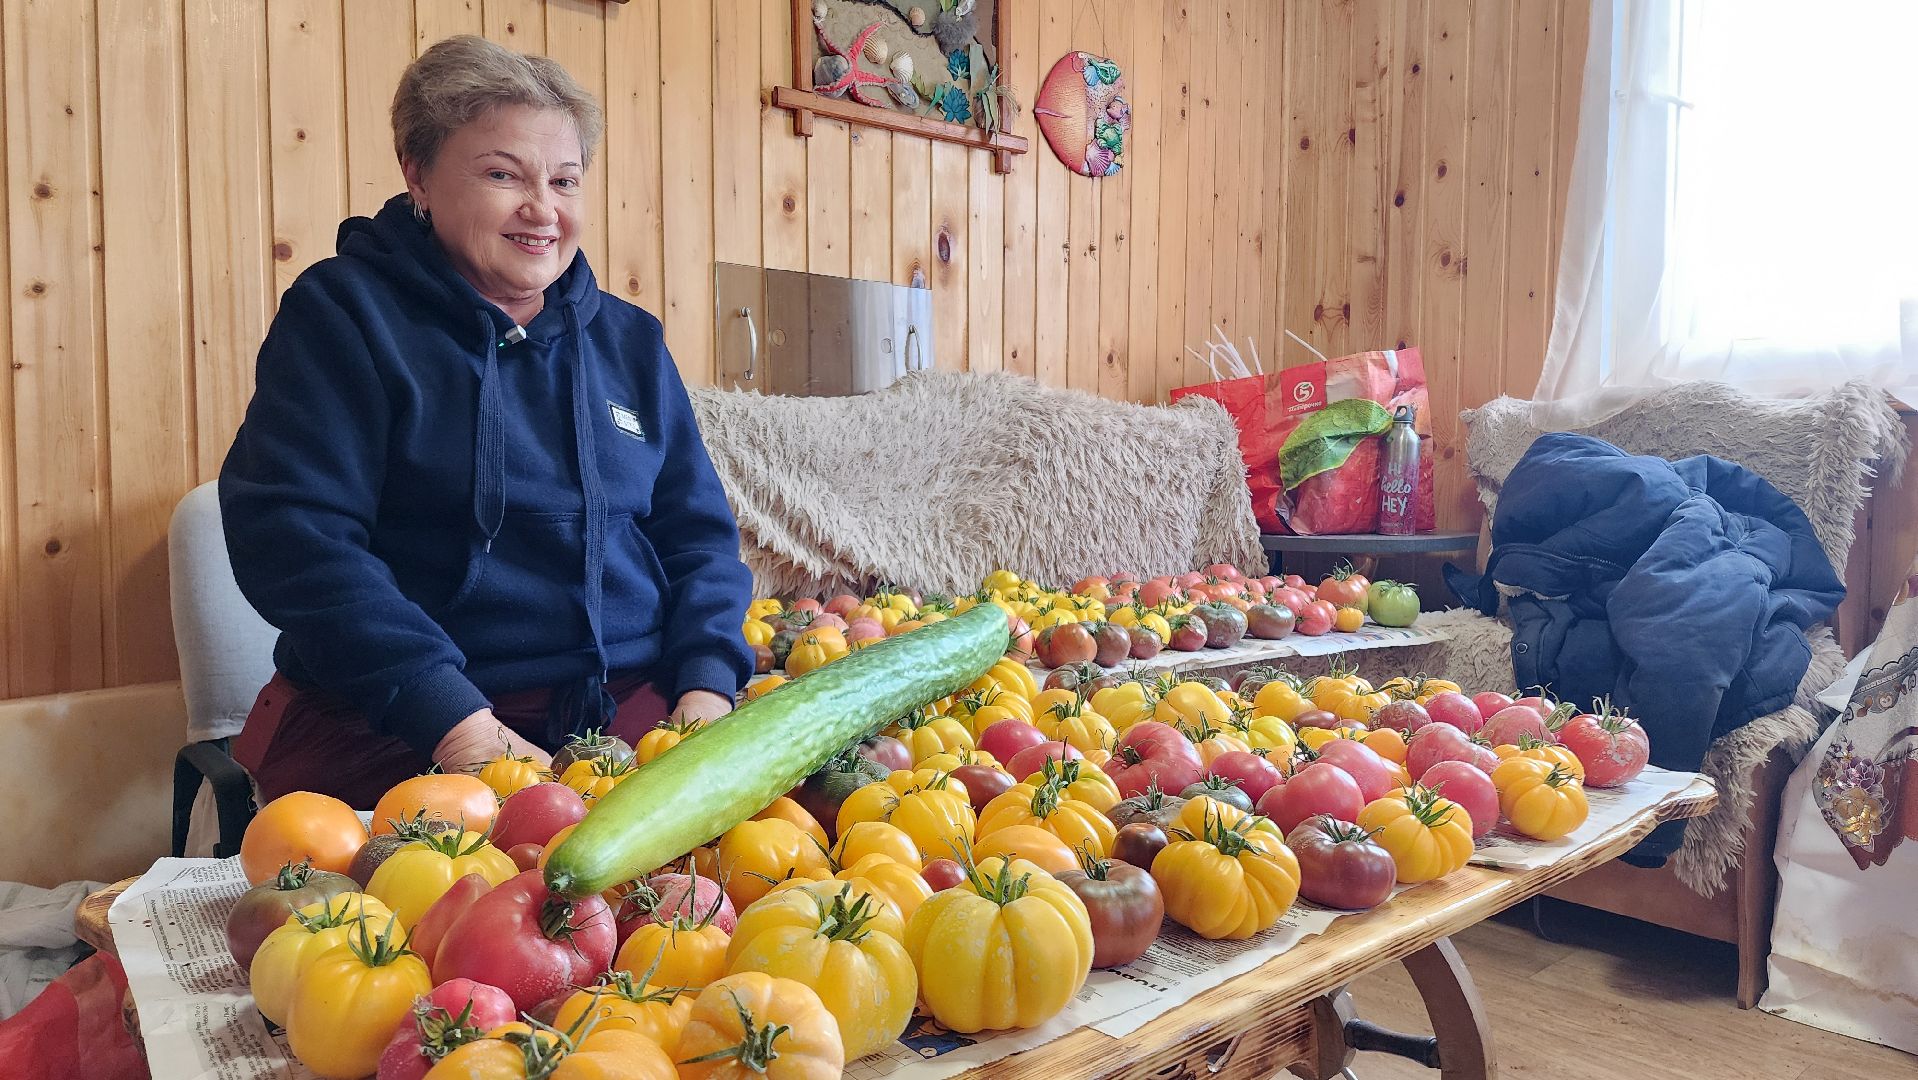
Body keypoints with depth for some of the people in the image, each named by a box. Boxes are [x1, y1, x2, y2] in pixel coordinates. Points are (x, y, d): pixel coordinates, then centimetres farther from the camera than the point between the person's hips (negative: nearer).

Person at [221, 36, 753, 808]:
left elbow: (699, 532, 14)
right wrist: (457, 721, -20)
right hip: (397, 732, -3)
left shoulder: (629, 340, 15)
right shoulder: (344, 313, 1)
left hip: (635, 710, 4)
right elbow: (293, 531, -10)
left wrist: (706, 687, -4)